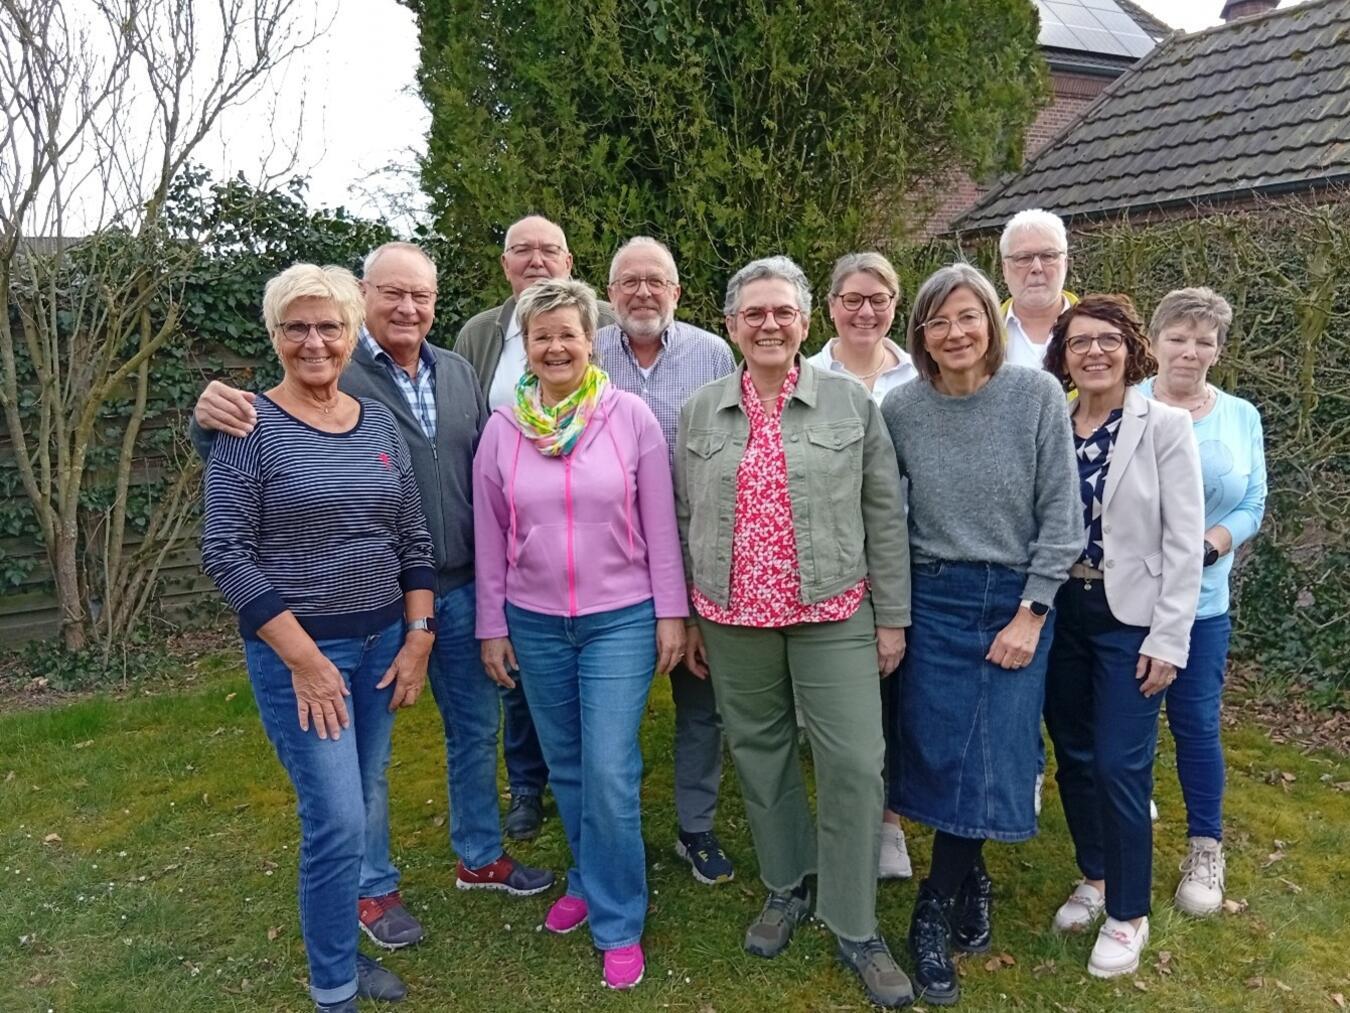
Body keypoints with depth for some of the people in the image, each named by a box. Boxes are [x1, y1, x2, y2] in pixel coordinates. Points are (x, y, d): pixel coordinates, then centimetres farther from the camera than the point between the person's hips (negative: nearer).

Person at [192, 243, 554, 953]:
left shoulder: (458, 374, 6)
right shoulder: (331, 374, -11)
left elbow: (485, 475, 10)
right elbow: (253, 451, -12)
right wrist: (210, 419, -35)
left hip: (461, 590, 6)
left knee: (475, 728, 18)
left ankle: (480, 856, 40)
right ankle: (374, 888, 31)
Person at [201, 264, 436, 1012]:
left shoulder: (379, 423, 5)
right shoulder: (250, 428, -9)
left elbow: (413, 537, 8)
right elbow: (224, 553, -13)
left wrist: (417, 637, 1)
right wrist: (303, 657, -16)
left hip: (382, 642, 5)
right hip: (296, 650, -5)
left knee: (366, 814, 14)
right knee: (337, 820, -5)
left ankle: (344, 948, 36)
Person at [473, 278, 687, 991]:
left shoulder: (631, 417, -6)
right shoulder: (502, 429, 0)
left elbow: (659, 525, -3)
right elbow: (490, 538, 5)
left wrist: (671, 612, -3)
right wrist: (492, 626, 6)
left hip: (620, 619, -3)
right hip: (535, 625, 3)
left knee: (610, 776, -4)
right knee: (565, 768, 15)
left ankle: (617, 923, 15)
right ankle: (590, 879, 38)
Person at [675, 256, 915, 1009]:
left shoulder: (853, 403, -1)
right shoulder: (700, 412, 4)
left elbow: (884, 516, 0)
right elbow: (686, 521, 9)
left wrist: (892, 616, -1)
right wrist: (687, 617, 9)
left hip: (834, 615, -2)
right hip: (734, 619, 2)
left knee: (855, 763, -2)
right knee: (761, 756, 14)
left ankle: (856, 927, 16)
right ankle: (785, 888, 35)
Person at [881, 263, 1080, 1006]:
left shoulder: (1036, 395, -8)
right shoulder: (901, 408, -4)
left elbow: (1060, 515, -6)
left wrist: (1031, 613, -9)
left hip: (1017, 599, 0)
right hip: (934, 599, 1)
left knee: (992, 755, 2)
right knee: (940, 752, 3)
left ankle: (936, 907, 21)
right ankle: (969, 884, 27)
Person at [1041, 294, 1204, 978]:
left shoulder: (1164, 426, -7)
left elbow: (1184, 543, -9)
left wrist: (1167, 641, -12)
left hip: (1130, 620, -4)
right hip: (1060, 614, 4)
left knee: (1118, 764, -2)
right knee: (1073, 757, 13)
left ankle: (1128, 913, 17)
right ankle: (1094, 877, 35)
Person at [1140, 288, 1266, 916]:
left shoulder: (1241, 418, 5)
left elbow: (1252, 507, 2)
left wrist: (1207, 546, -15)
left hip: (1200, 601, 2)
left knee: (1197, 723, 6)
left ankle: (1206, 848, 25)